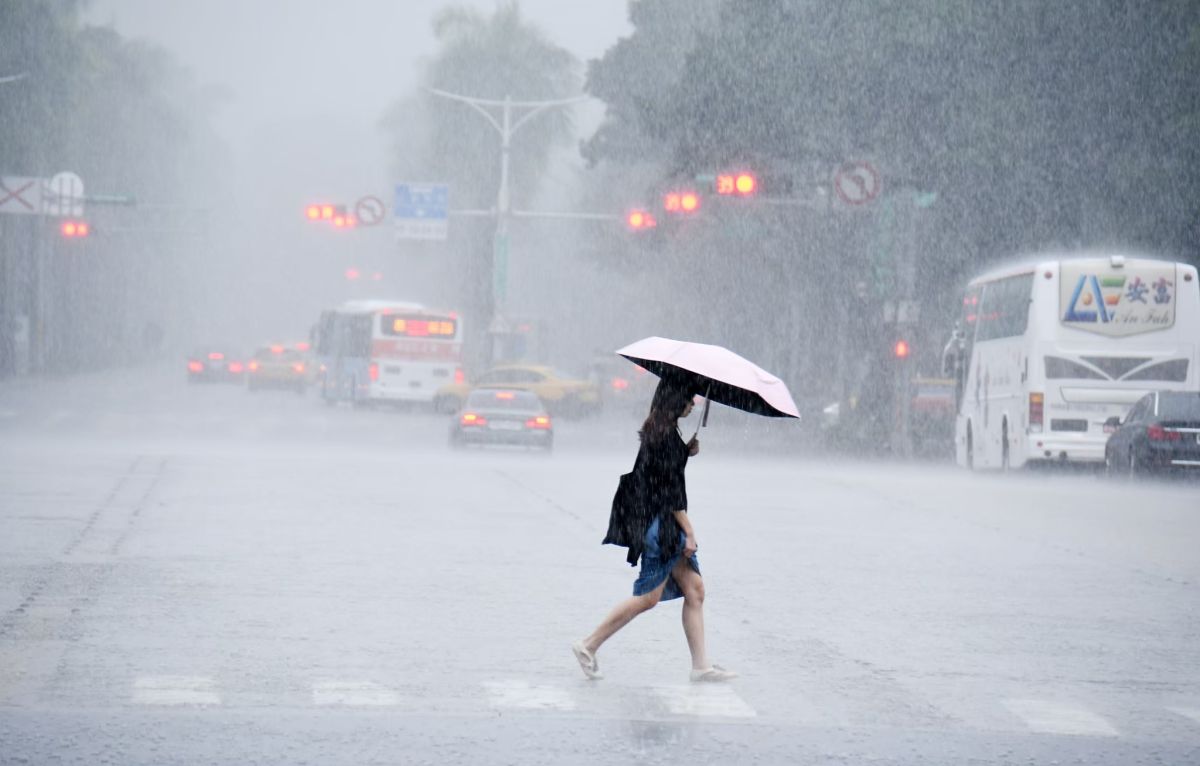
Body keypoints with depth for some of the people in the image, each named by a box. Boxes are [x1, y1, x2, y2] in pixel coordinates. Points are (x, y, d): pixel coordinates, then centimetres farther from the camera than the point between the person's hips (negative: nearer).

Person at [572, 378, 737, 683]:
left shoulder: (658, 430, 13)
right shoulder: (665, 434, -17)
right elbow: (670, 488, -19)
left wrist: (690, 448, 3)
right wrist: (688, 531, -16)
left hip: (669, 523, 10)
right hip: (662, 523, -10)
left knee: (694, 590, 7)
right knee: (649, 596, -6)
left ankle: (701, 665, 8)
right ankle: (589, 646, 1)